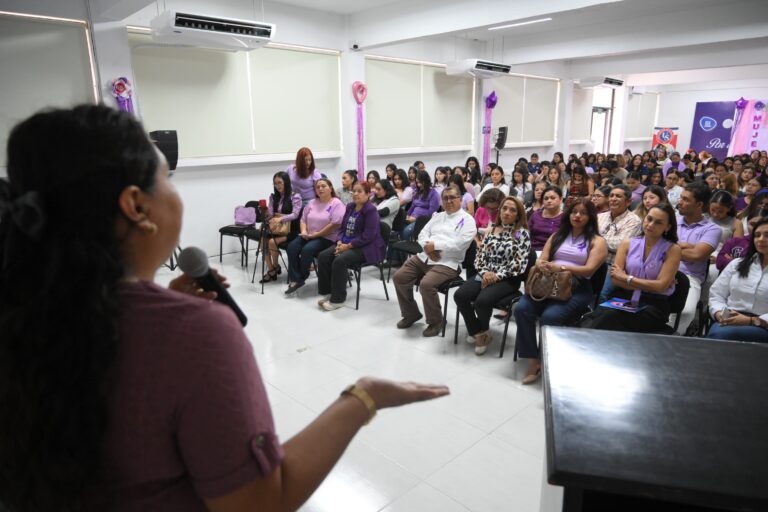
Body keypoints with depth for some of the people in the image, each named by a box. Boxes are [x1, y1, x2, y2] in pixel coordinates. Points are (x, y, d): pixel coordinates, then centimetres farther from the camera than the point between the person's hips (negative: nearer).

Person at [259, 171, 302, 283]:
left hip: (290, 229, -5)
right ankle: (271, 270, -14)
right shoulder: (273, 197, 12)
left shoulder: (295, 197, -5)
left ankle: (276, 267, -2)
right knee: (263, 239, -23)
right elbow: (270, 214, 5)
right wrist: (265, 213, -20)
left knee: (272, 241, -28)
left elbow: (295, 215, -18)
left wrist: (280, 219, -33)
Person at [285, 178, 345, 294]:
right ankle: (295, 279, -17)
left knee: (307, 249, -30)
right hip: (309, 236, 7)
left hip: (327, 238, -6)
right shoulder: (312, 203, 16)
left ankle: (300, 278, -10)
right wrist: (304, 231, -5)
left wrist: (317, 234, -17)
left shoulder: (336, 204, -7)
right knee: (292, 247, -19)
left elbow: (335, 224, -18)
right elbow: (303, 219, 17)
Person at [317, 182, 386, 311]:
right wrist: (340, 242, -4)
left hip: (367, 247, -8)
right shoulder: (350, 207, 12)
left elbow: (368, 236, -21)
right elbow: (343, 228, 16)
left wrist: (348, 246, -20)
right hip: (346, 243, 8)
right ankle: (329, 292, 0)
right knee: (323, 256, -10)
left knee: (340, 260, -30)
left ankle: (338, 299, -17)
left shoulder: (371, 210, -14)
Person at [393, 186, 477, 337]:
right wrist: (428, 247, -10)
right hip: (424, 256, 7)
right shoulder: (437, 216, 21)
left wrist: (435, 244, -15)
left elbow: (460, 244, -16)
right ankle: (411, 314, 12)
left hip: (448, 263, -7)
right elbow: (423, 233, 12)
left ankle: (435, 321, -7)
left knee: (426, 284, -30)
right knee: (399, 277, -7)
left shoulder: (467, 220, -1)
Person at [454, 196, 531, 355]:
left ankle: (482, 332, 4)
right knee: (460, 295, -21)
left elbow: (519, 264, -11)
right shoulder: (492, 230, 12)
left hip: (507, 279, -5)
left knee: (482, 300, -31)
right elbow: (480, 255, 9)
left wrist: (497, 276, -15)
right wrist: (484, 272, -11)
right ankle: (479, 332, 0)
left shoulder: (522, 233, -2)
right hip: (486, 275, 5)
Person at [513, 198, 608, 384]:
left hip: (577, 288, -4)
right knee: (522, 309, -26)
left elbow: (589, 270, -6)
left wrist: (561, 267, -20)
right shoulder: (557, 235, 22)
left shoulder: (597, 241, 9)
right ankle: (533, 360, -17)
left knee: (549, 316, -32)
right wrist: (542, 265, -13)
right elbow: (542, 259, 13)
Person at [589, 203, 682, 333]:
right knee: (605, 315, -35)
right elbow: (615, 279, 3)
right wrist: (648, 286, -7)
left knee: (610, 318, -34)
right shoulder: (628, 243, 12)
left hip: (653, 304, -2)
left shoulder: (672, 249, 4)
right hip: (622, 298, 2)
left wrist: (626, 278, -2)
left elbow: (661, 286, -7)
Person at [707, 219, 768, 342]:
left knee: (720, 334, -35)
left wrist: (752, 321, -17)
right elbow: (716, 294, 14)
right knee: (716, 332, -35)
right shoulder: (737, 264, 17)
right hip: (730, 322, 3)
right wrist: (719, 314, -6)